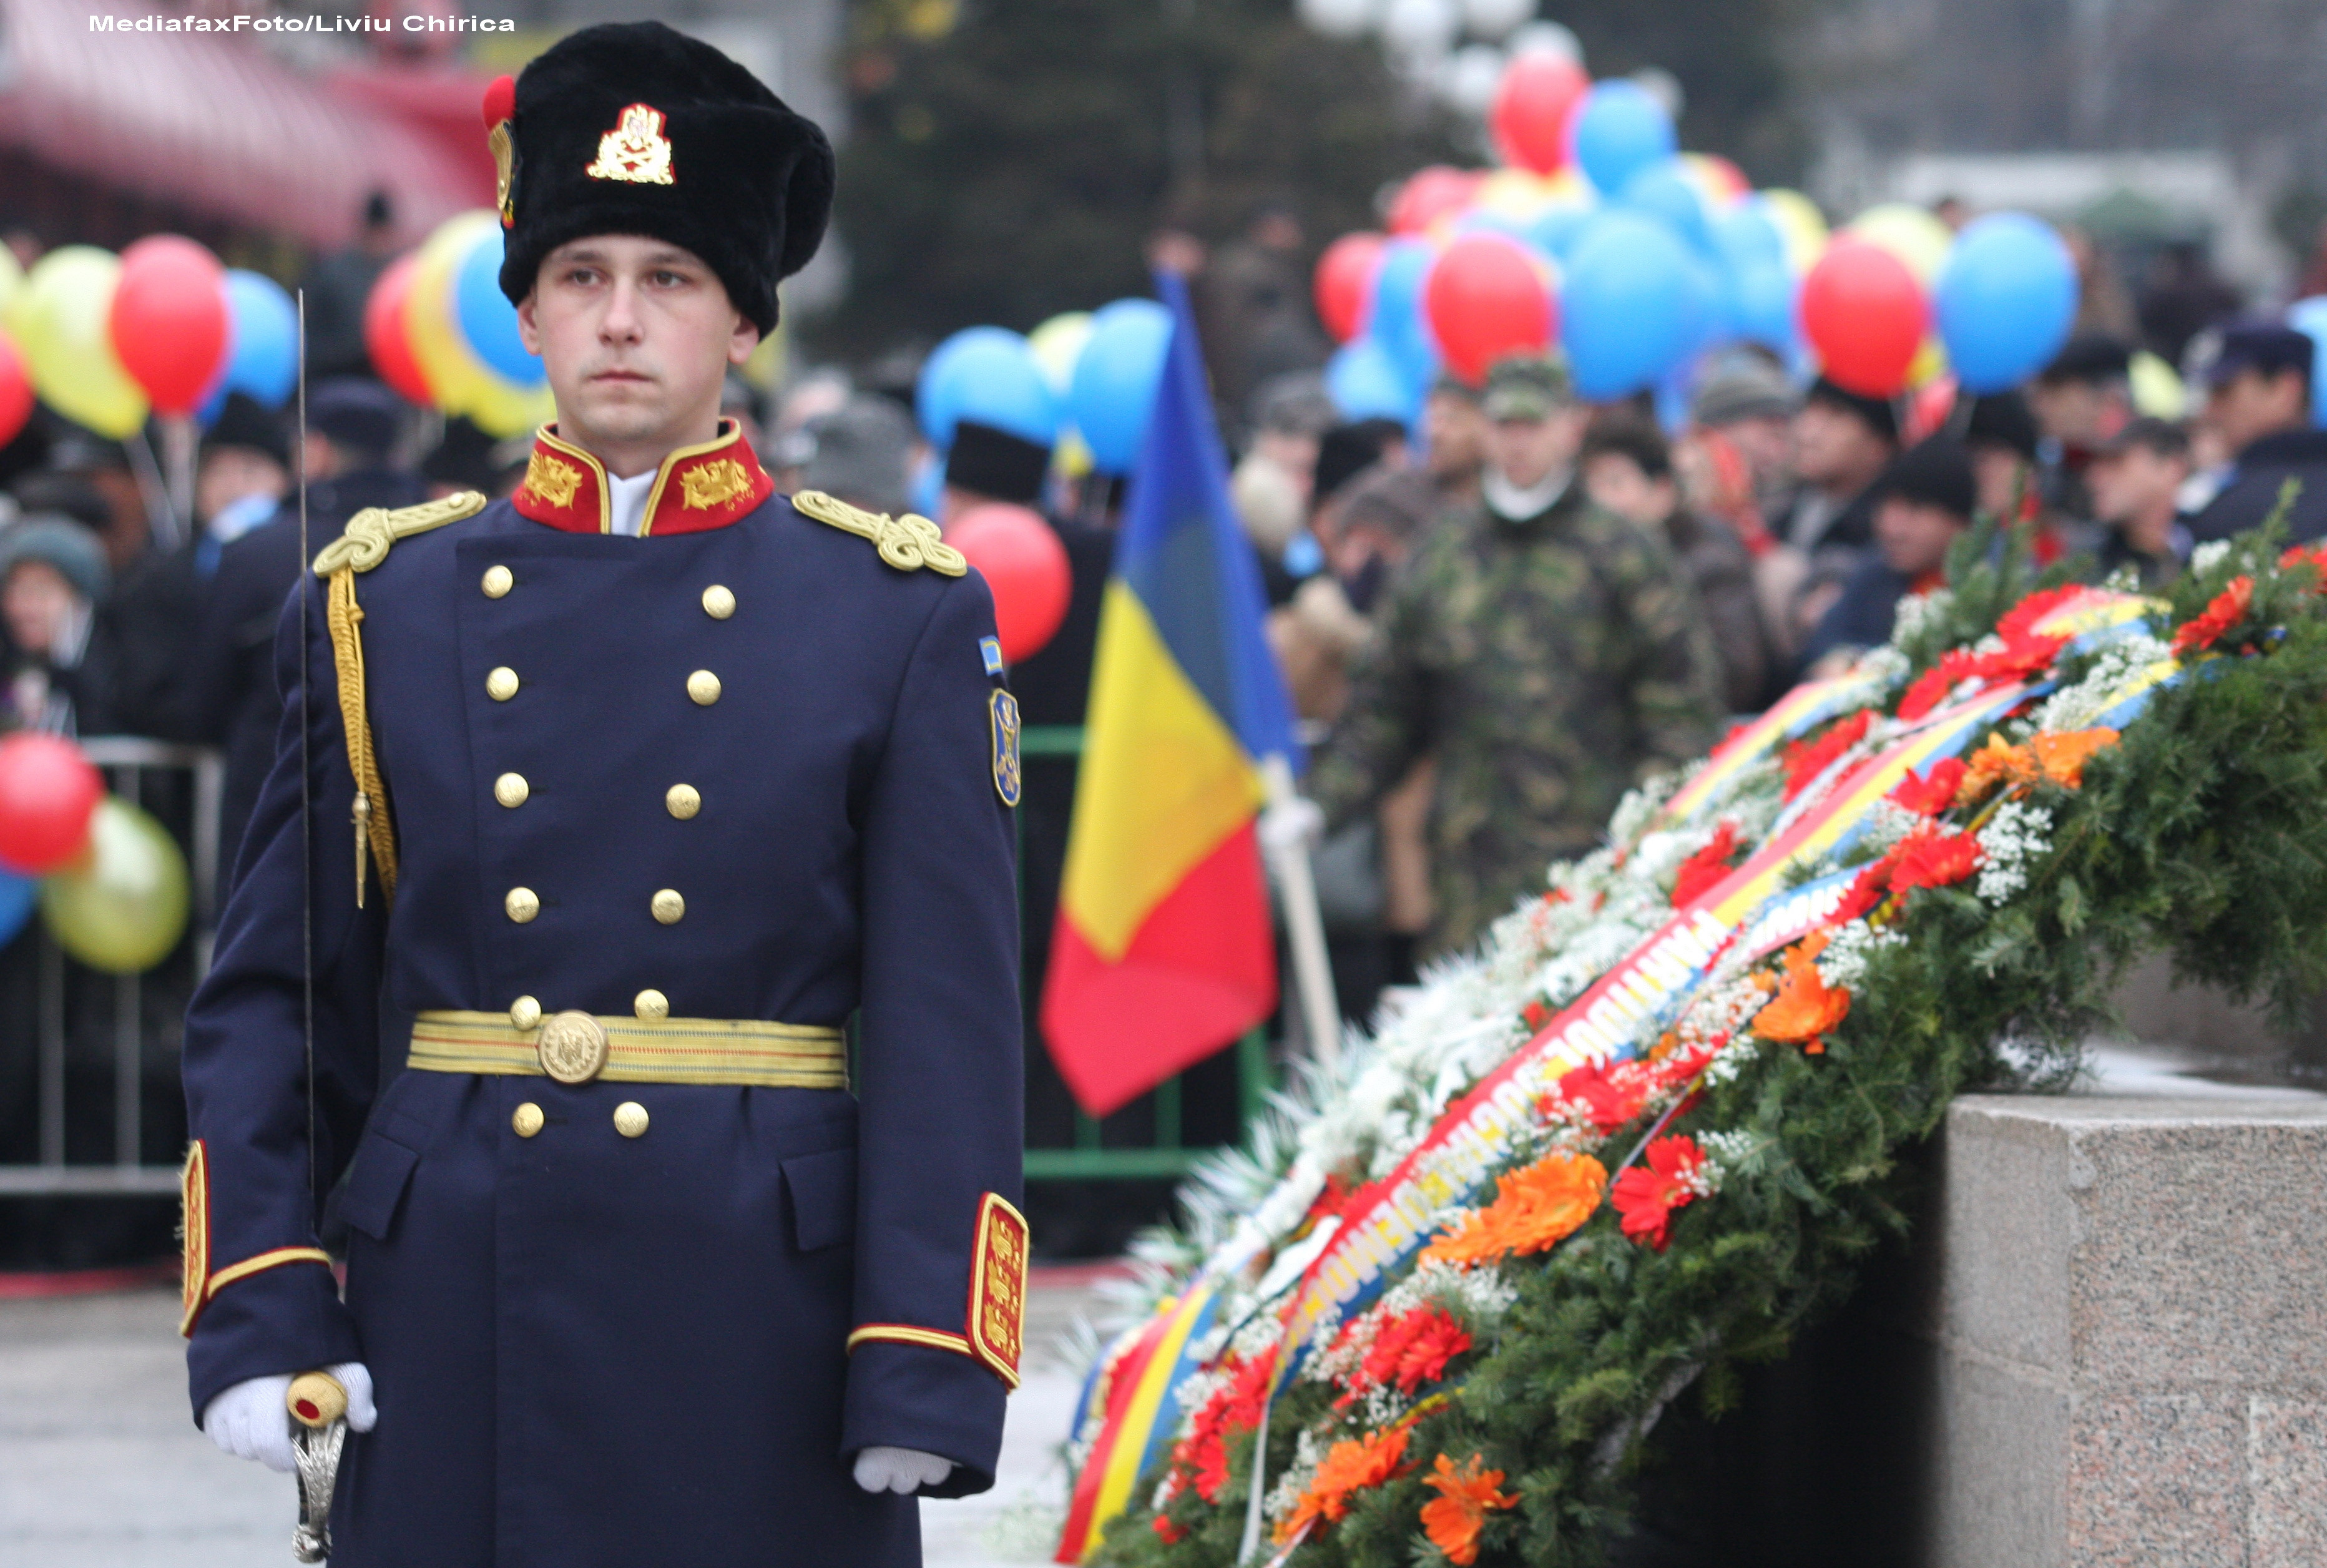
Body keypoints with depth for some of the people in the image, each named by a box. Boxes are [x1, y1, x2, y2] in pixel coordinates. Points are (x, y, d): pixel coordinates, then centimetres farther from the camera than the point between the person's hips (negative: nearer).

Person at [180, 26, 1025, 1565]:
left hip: (769, 1313, -1)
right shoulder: (379, 604, 6)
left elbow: (951, 1022, -3)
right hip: (455, 1315, 2)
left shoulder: (899, 615, 2)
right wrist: (263, 1308, -3)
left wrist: (927, 1374, -10)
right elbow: (270, 1002, 8)